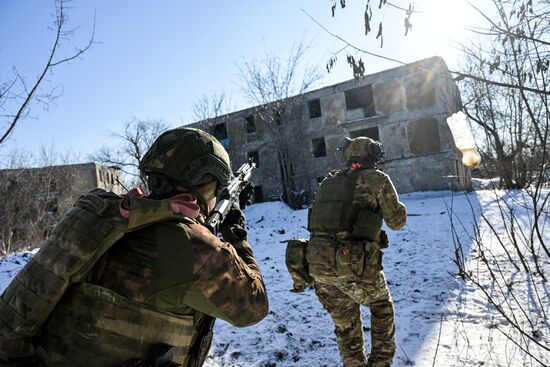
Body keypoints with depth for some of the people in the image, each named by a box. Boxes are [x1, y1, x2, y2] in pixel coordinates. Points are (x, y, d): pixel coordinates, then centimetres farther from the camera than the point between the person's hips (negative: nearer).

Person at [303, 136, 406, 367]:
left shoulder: (327, 182, 16)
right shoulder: (376, 179, 2)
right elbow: (397, 221, 9)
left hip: (318, 266, 5)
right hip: (355, 267, -4)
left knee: (345, 325, 25)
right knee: (382, 307, 27)